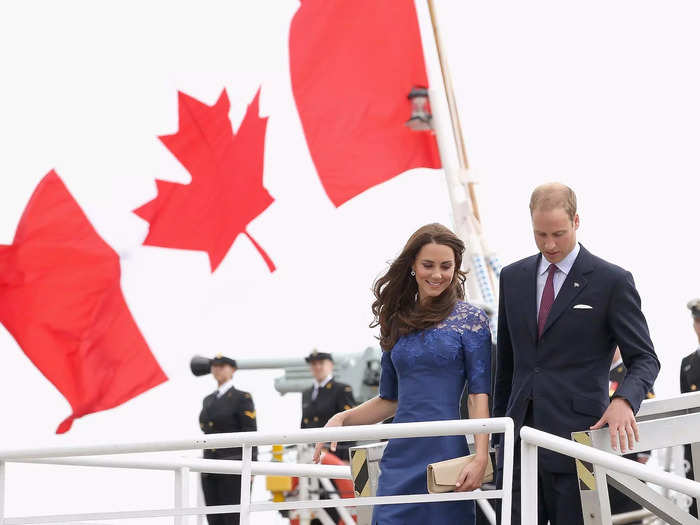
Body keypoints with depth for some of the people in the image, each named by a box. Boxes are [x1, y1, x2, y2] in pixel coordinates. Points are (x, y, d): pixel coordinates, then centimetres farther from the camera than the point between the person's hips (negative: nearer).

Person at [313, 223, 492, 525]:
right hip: (400, 459, 4)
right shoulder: (398, 322, 14)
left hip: (445, 454, -4)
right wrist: (343, 419, 4)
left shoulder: (469, 319, 1)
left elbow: (480, 393, -5)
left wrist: (480, 458, -15)